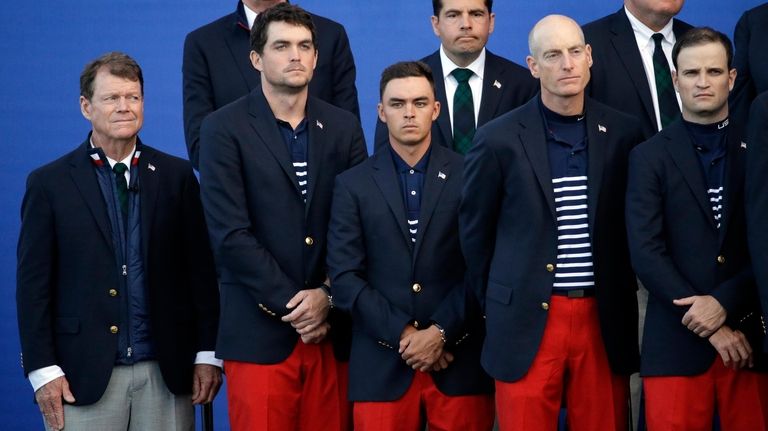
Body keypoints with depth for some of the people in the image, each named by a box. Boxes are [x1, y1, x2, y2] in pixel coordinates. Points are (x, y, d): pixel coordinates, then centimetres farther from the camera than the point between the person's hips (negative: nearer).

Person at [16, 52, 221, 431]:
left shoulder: (176, 176, 7)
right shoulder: (48, 183, 2)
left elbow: (201, 269, 7)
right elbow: (33, 284, 0)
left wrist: (207, 354, 2)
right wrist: (42, 370, -6)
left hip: (167, 372, 2)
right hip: (83, 375, -1)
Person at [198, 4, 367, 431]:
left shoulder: (344, 128, 10)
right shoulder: (224, 130, -2)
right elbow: (231, 234, -9)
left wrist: (327, 296, -8)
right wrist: (292, 304, -11)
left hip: (332, 329, 3)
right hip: (259, 332, -3)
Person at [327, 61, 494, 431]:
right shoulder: (352, 185, 6)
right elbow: (345, 276, 0)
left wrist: (440, 333, -10)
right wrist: (403, 335, -9)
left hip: (458, 360, 0)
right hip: (381, 363, 1)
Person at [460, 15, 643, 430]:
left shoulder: (623, 133, 4)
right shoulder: (499, 139, -3)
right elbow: (475, 232, 6)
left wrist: (622, 292, 12)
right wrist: (495, 303, 9)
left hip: (604, 318, 2)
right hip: (527, 319, -2)